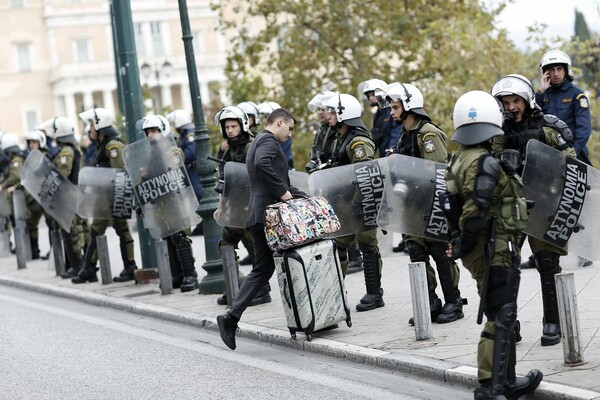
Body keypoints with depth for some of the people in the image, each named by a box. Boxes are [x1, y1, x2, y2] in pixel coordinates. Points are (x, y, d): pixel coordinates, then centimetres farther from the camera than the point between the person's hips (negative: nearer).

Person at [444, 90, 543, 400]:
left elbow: (461, 208, 13)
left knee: (500, 317, 18)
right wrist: (464, 246, -13)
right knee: (500, 319, -4)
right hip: (496, 250, -10)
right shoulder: (485, 163, -19)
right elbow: (475, 213, -24)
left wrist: (460, 245, 12)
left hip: (480, 253, 10)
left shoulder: (459, 159, 11)